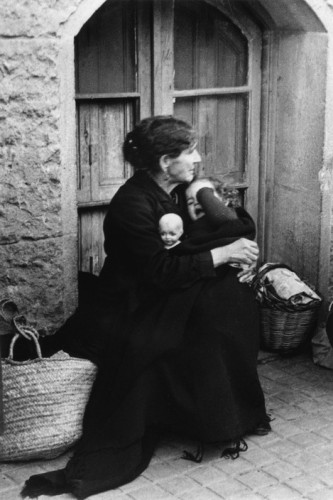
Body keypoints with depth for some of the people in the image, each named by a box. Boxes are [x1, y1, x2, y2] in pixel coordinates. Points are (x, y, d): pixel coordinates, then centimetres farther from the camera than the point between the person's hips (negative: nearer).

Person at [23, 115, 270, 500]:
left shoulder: (178, 191, 4)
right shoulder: (132, 204, -23)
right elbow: (163, 270, -26)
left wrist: (236, 255, -7)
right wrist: (222, 254, -22)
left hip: (164, 296, 9)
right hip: (128, 309, -9)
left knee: (233, 293, -11)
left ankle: (239, 411, -1)